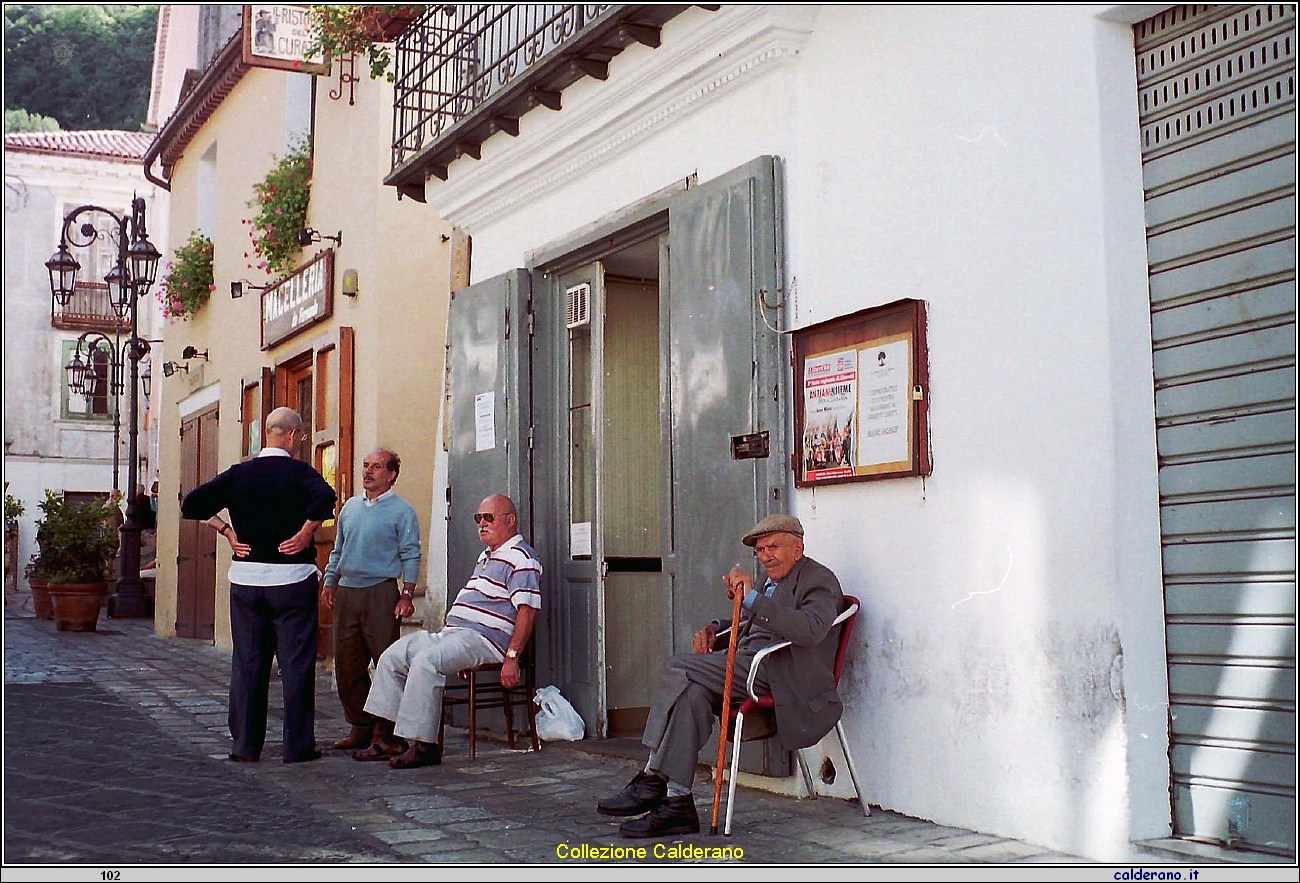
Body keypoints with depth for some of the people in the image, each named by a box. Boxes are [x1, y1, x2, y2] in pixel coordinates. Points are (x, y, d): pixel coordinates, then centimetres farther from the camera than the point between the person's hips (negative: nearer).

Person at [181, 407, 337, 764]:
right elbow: (325, 497, -27)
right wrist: (306, 533, -15)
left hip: (245, 577, 4)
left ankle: (244, 744, 11)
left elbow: (191, 504, 1)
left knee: (247, 663, 9)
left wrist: (226, 531, 7)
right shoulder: (298, 471, -6)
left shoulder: (239, 473, 5)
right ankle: (298, 745, 4)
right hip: (291, 578, -4)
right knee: (296, 663, 2)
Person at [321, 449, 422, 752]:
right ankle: (360, 726, 16)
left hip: (380, 592, -6)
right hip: (346, 591, 6)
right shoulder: (350, 506, 16)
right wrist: (330, 584, 15)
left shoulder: (401, 511, -1)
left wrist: (407, 594, -12)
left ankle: (388, 730, -1)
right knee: (347, 664, 7)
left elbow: (410, 556, -4)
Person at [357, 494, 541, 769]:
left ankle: (424, 745, -28)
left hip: (482, 639, -10)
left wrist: (512, 657, -24)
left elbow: (527, 610, -17)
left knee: (425, 661, -31)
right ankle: (388, 739, -4)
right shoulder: (486, 557, 26)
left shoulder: (521, 558, -7)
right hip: (452, 633, 10)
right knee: (392, 656, 0)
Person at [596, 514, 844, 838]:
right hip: (750, 668, 9)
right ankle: (676, 801, -20)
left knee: (679, 668, -20)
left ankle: (653, 779, -15)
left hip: (776, 675, -8)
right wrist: (716, 629, 14)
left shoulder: (819, 580, -2)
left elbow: (810, 629, -22)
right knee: (694, 692, -20)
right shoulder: (772, 582, 26)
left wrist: (752, 598, -24)